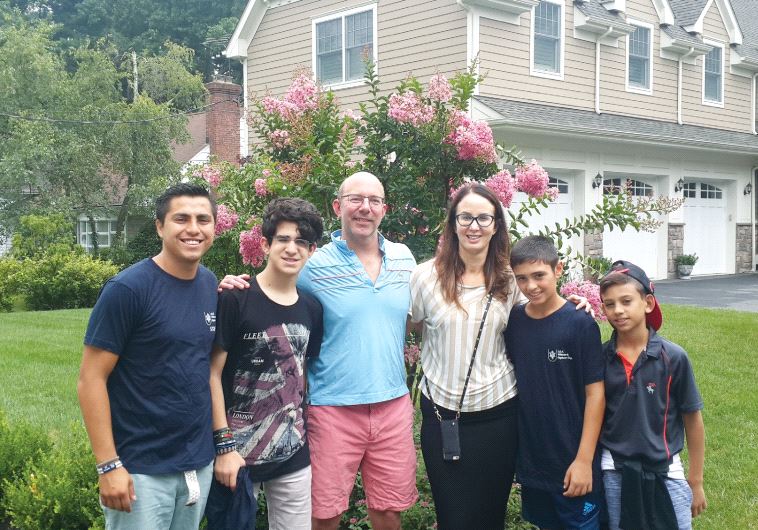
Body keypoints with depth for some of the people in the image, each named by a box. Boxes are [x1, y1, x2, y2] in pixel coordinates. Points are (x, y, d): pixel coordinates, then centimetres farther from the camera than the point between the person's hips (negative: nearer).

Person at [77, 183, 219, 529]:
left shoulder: (211, 285, 3)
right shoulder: (127, 289, -14)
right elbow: (91, 379, -14)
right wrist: (108, 465, -17)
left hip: (200, 462, 6)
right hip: (142, 468, -6)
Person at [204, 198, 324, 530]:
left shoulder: (311, 308, 5)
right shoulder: (235, 299, -11)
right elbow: (212, 374, -11)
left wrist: (303, 428, 9)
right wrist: (224, 445, -14)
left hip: (293, 454, 5)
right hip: (238, 451, -5)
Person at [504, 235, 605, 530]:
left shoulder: (581, 324, -13)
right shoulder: (512, 321, -1)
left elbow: (595, 393, -11)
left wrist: (584, 460, -13)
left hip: (572, 463, -4)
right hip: (530, 459, 4)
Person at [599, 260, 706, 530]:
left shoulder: (673, 357, -10)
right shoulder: (600, 357, -5)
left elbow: (693, 420, -2)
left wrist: (695, 482, 3)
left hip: (665, 472, -1)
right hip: (614, 472, 2)